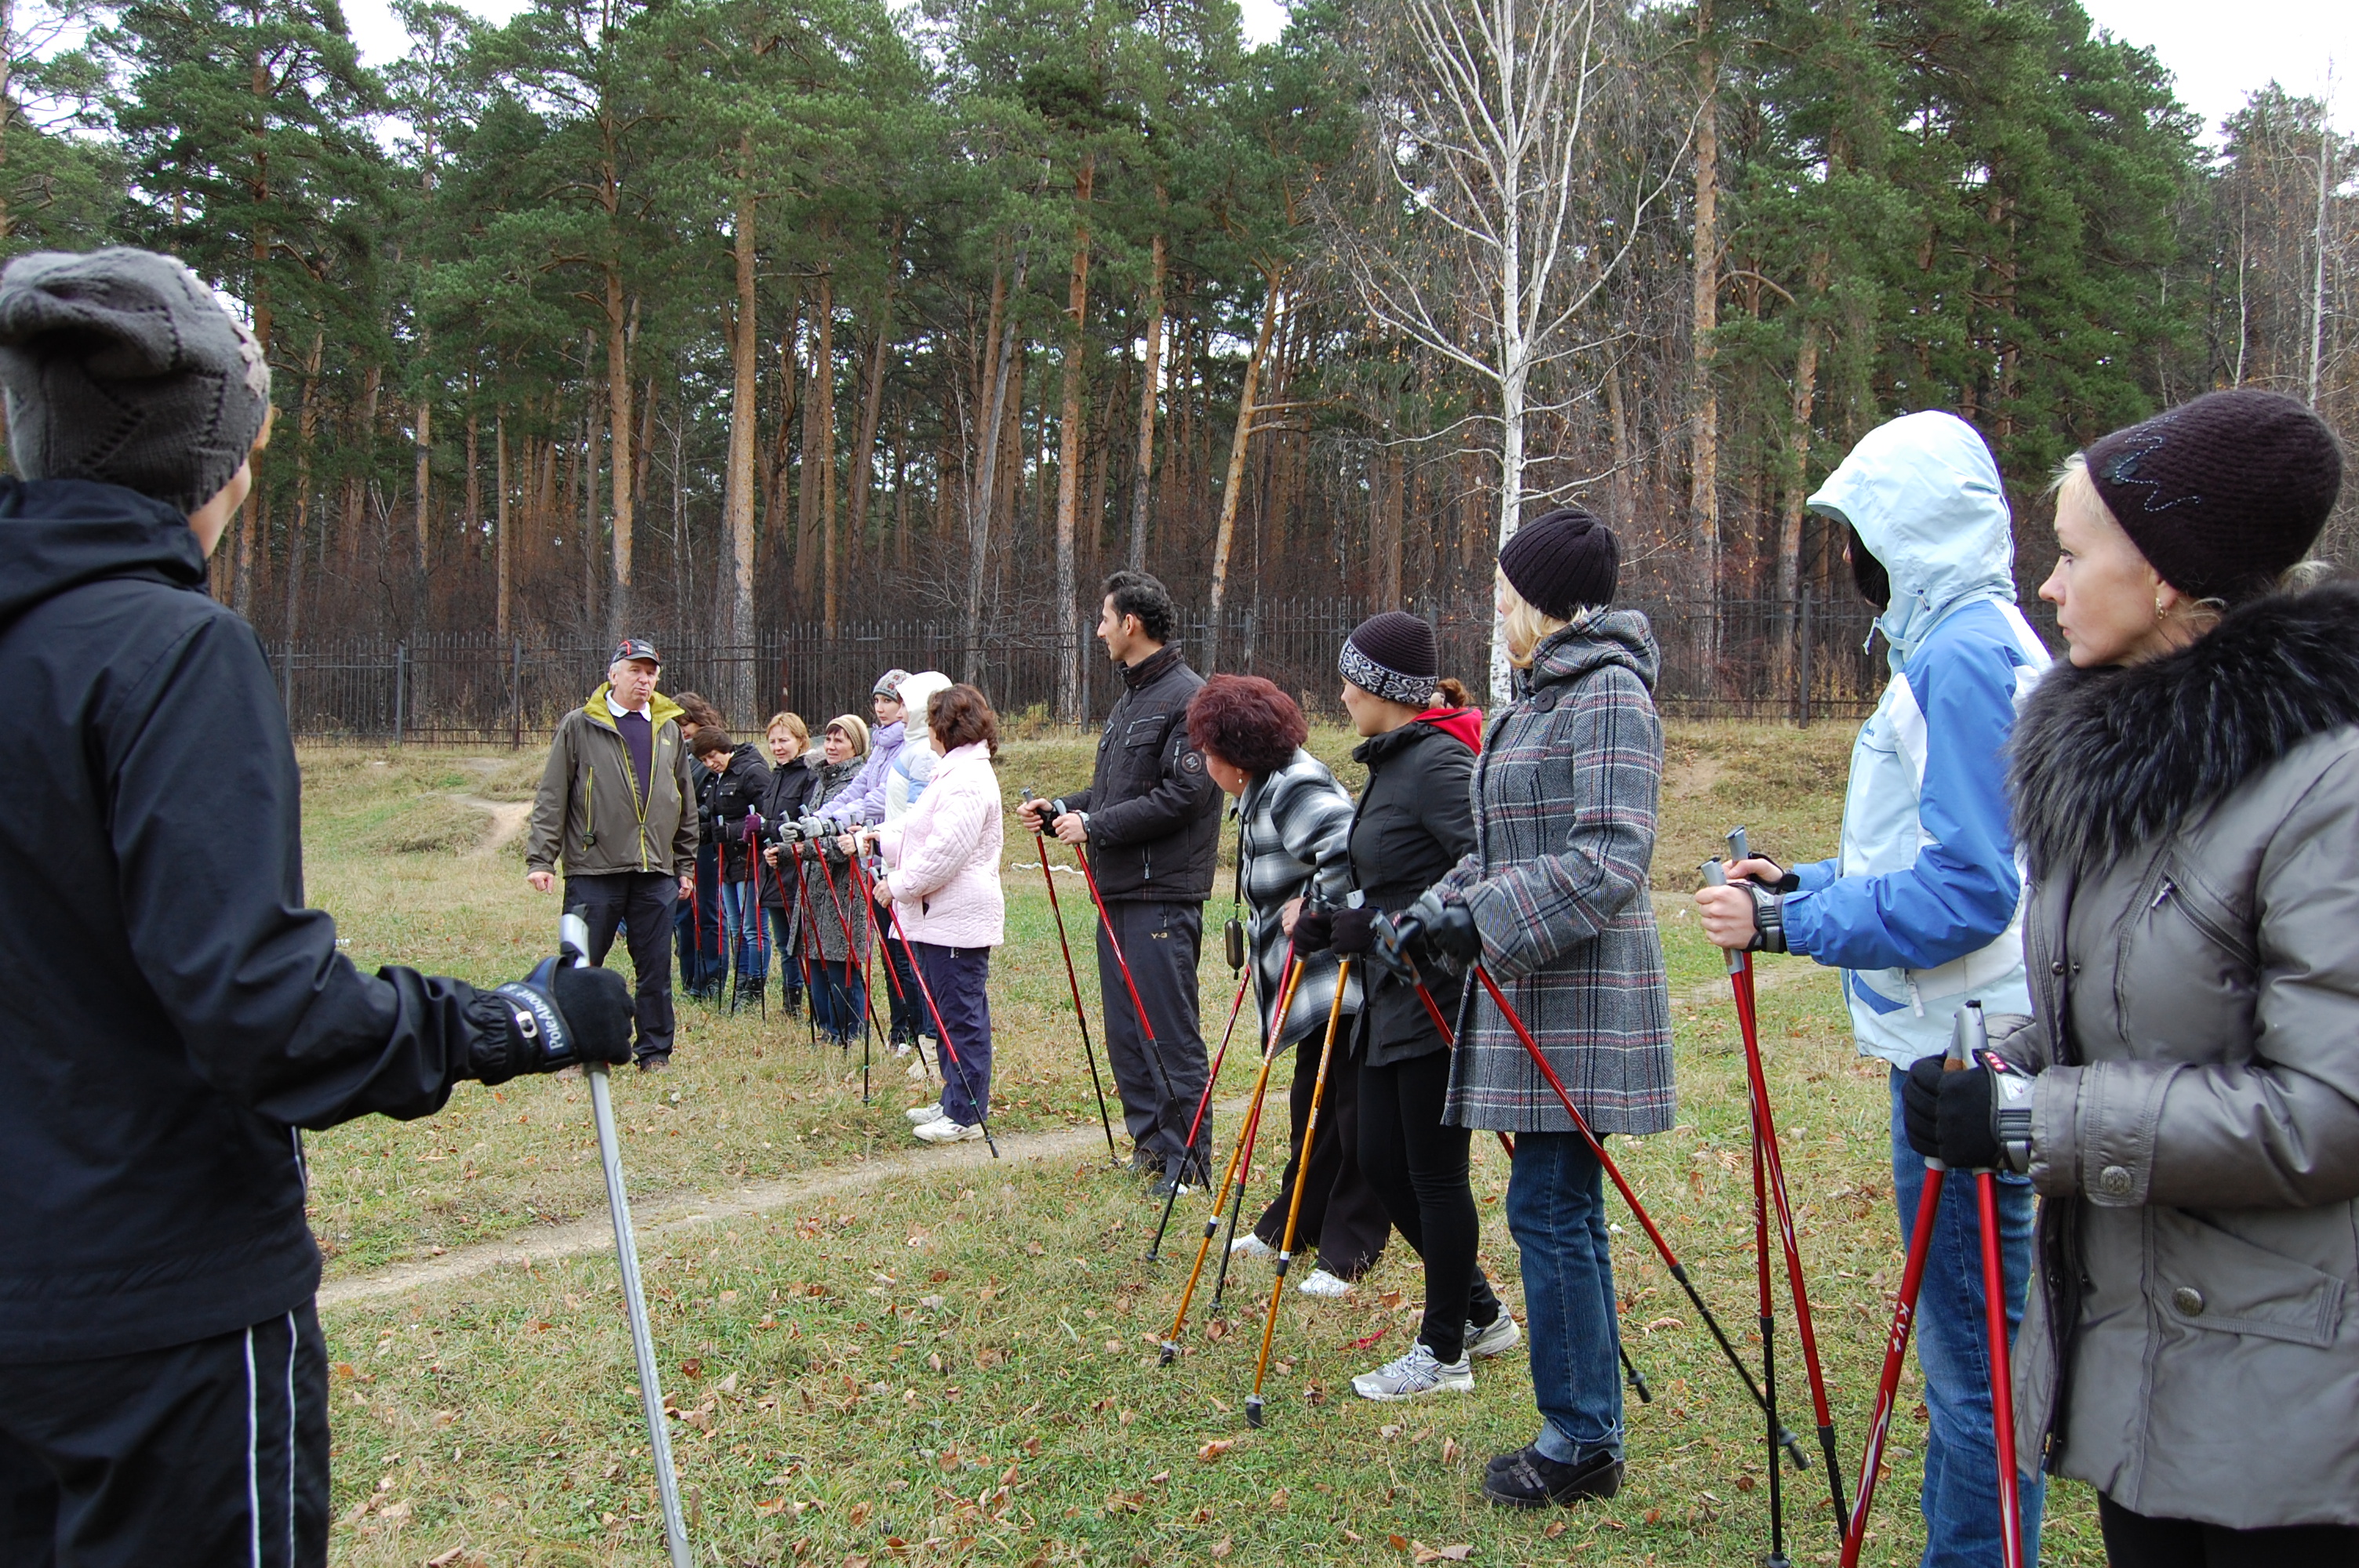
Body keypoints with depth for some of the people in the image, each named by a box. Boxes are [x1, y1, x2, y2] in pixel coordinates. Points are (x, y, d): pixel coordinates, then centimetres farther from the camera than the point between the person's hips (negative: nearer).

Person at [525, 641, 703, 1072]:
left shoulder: (669, 729, 14)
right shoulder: (579, 726, 2)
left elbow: (686, 805, 20)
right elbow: (551, 798, 0)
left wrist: (686, 864, 17)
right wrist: (540, 859, -7)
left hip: (656, 873, 3)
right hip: (595, 870, -3)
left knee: (656, 966, 6)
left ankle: (655, 1052, 16)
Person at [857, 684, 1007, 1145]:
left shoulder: (968, 780, -17)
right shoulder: (954, 771, 19)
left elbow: (944, 852, -23)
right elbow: (919, 827, 30)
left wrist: (899, 885, -15)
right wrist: (879, 836, 30)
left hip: (959, 920, -11)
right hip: (938, 916, 11)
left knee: (963, 1018, -5)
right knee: (946, 1015, 16)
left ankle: (966, 1115, 1)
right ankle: (954, 1103, 25)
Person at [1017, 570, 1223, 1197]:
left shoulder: (1187, 696, -12)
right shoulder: (1129, 699, 19)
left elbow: (1183, 794, -19)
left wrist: (1094, 825, -17)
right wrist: (1059, 810, 9)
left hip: (1163, 893, -10)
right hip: (1119, 888, 10)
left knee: (1169, 1028, -5)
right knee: (1125, 1028, 14)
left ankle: (1188, 1161, 4)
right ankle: (1149, 1143, 24)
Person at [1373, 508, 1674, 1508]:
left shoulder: (1608, 694, -12)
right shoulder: (1540, 697, 18)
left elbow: (1610, 858, -22)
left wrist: (1481, 919, -26)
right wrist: (1427, 914, 13)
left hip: (1580, 998, -10)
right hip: (1532, 995, 10)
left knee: (1548, 1210, -6)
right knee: (1562, 1212, 12)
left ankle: (1581, 1441, 6)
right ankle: (1585, 1434, 21)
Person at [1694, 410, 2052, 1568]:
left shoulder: (1964, 655, -17)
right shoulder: (1974, 644, 15)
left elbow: (1964, 894, -23)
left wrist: (1784, 923, -19)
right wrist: (1803, 885, 17)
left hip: (1965, 1054, -11)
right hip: (1952, 1046, 11)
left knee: (1972, 1351, 0)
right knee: (1966, 1336, 19)